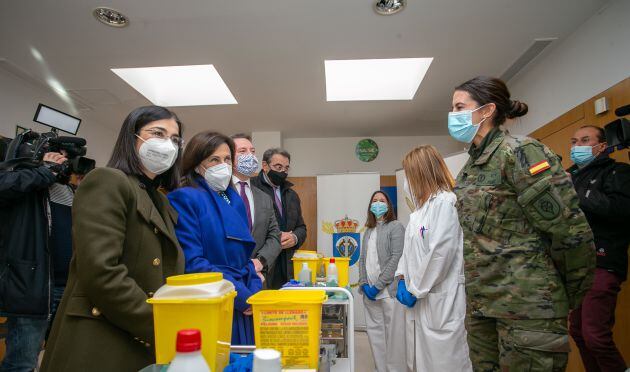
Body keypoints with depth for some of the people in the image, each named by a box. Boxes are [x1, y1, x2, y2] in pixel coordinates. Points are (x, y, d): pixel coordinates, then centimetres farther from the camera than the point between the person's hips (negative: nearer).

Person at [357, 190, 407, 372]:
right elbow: (362, 259, 15)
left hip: (389, 290, -6)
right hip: (369, 291, 6)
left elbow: (396, 258, -11)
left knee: (393, 334, 0)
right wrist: (363, 283, 1)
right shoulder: (368, 231, 17)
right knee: (375, 333, 11)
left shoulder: (395, 226, -3)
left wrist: (378, 285, -14)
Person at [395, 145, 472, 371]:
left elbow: (441, 253, -20)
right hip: (420, 297, 9)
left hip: (440, 298, -9)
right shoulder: (422, 207, 15)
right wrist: (402, 280, 6)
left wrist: (417, 290, -13)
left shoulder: (445, 202, -13)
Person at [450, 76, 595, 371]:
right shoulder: (469, 168, 11)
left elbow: (571, 230, -16)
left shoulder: (519, 153, -14)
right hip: (480, 303, 8)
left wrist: (568, 297, -4)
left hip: (526, 303, -8)